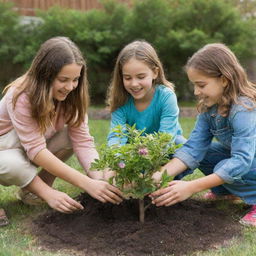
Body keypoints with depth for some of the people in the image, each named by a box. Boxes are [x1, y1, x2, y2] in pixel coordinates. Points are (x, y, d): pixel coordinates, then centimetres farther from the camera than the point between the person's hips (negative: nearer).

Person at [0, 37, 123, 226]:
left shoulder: (71, 96, -16)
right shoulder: (21, 96, -31)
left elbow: (82, 140, -23)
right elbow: (36, 150, -36)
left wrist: (102, 177, -41)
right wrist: (87, 183, -43)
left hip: (33, 156, 5)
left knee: (72, 133, -22)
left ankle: (31, 189, -8)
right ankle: (43, 191, -9)